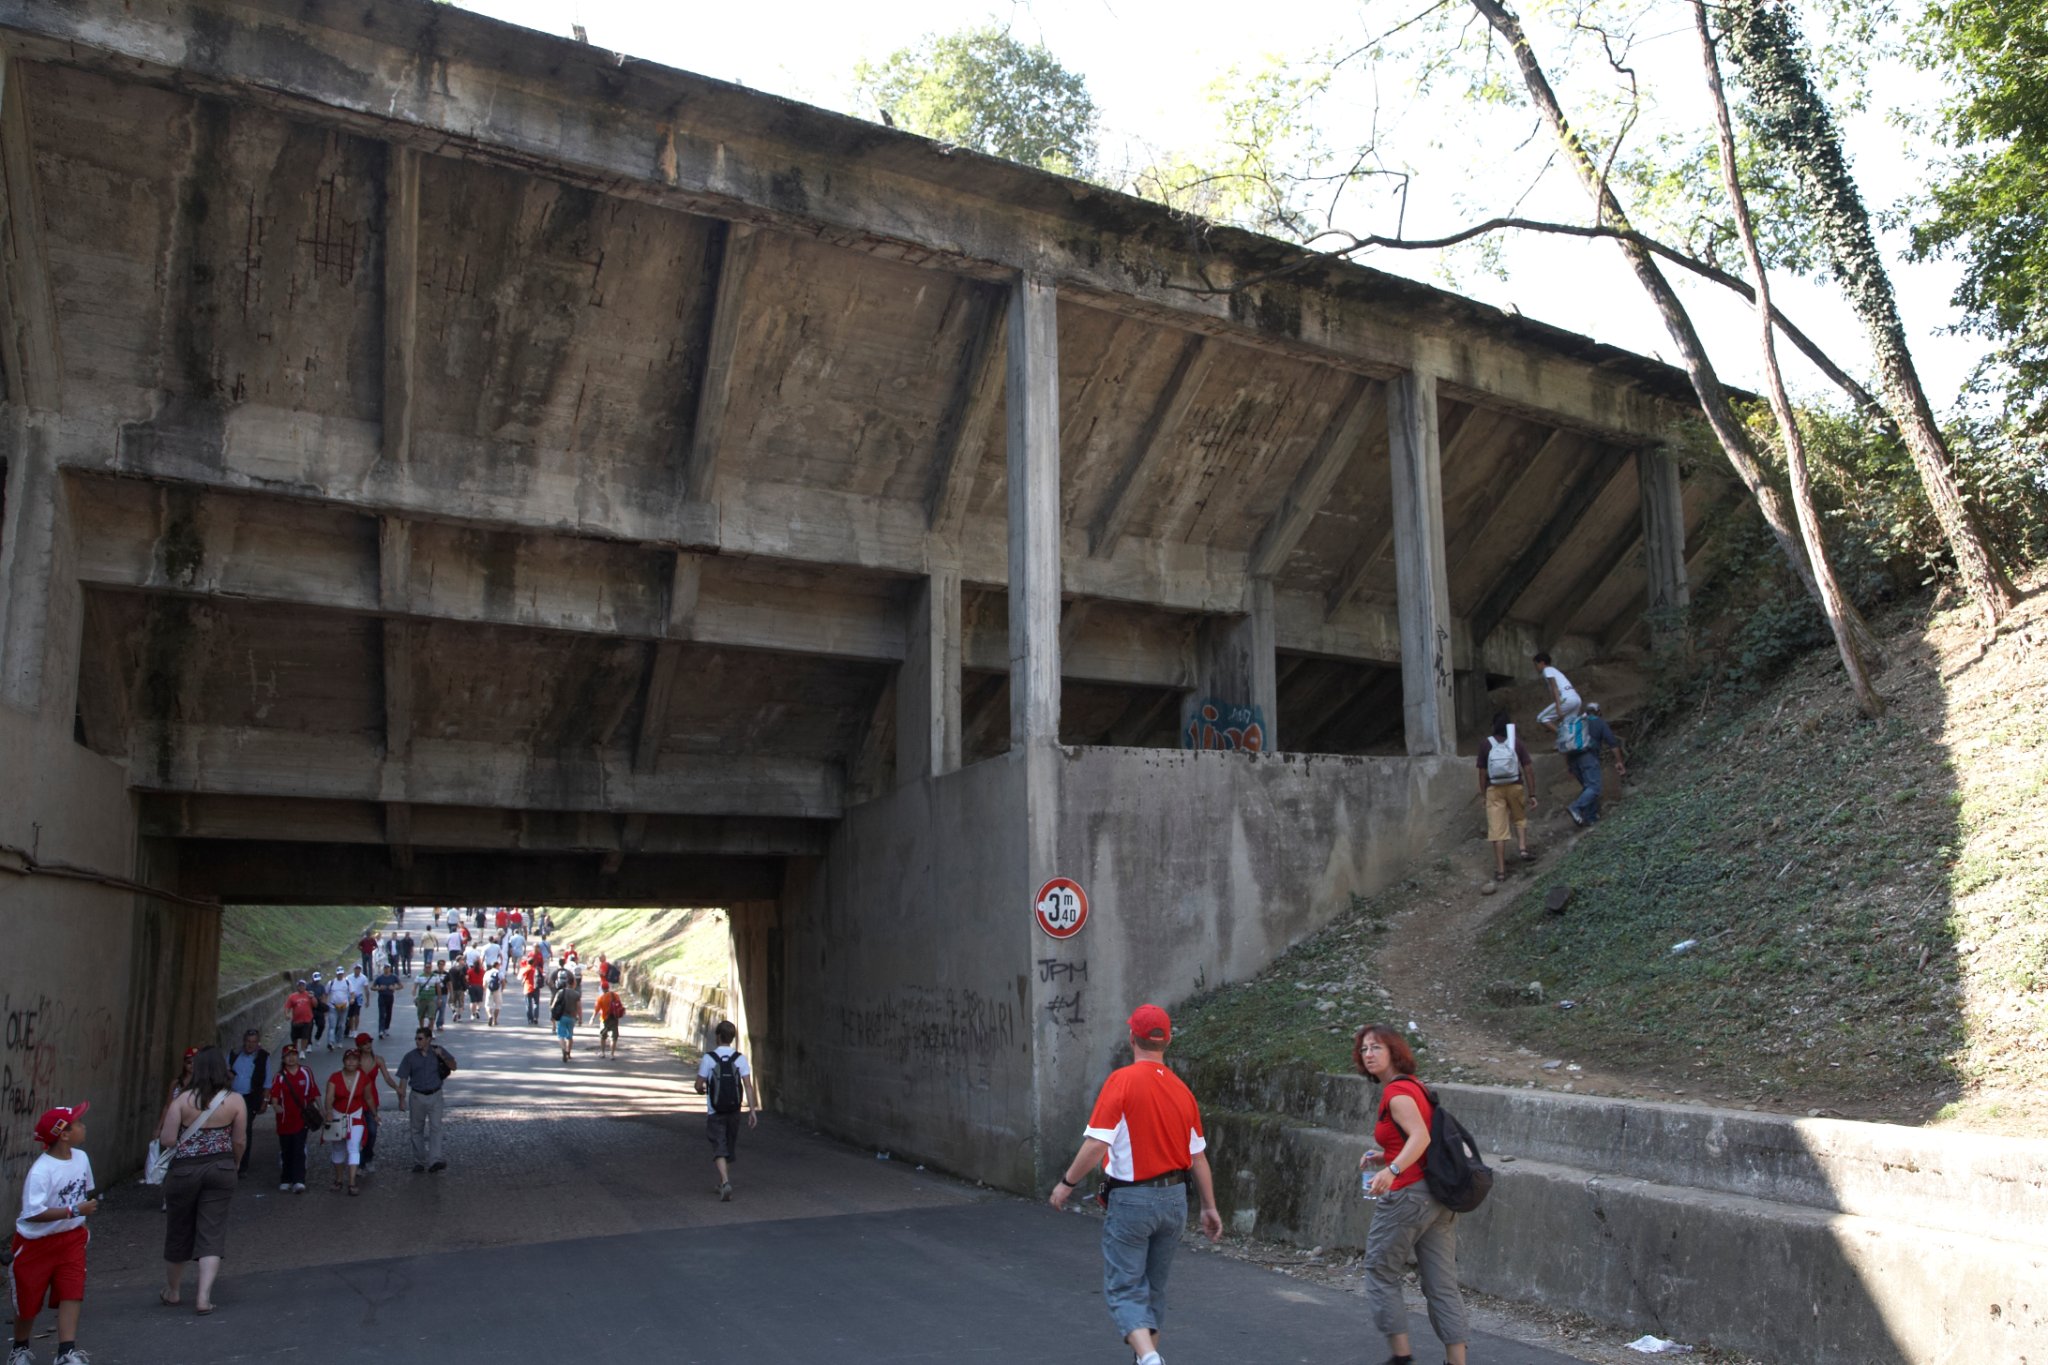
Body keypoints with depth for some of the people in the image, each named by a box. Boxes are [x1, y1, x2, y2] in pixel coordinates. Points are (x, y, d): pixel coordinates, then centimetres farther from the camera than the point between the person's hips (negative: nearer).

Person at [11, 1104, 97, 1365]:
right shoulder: (40, 1171, -25)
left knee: (71, 1294, -7)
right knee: (28, 1300, 14)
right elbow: (33, 1212, -31)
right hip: (36, 1243, -4)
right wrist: (75, 1210, -31)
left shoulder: (81, 1158, -4)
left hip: (71, 1238, 4)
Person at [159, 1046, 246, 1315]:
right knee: (212, 1234, 4)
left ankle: (171, 1293, 33)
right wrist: (234, 1164, 17)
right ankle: (203, 1297, -4)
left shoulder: (184, 1099, -8)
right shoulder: (235, 1101, -5)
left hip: (184, 1170, 0)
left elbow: (168, 1139, -9)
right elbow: (239, 1141, -1)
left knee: (178, 1233, 16)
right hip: (220, 1169, 0)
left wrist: (160, 1133, 14)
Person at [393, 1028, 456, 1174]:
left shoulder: (438, 1051, -2)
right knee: (417, 1130, 8)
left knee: (435, 1127, -9)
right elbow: (403, 1080, 0)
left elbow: (453, 1067, 1)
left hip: (435, 1096, -1)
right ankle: (419, 1162, 18)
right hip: (417, 1096, 1)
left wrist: (442, 1056, -16)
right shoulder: (410, 1057, -3)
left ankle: (435, 1161, -14)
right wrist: (402, 1100, -5)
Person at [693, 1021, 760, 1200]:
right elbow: (748, 1086, -9)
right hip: (734, 1111, 3)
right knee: (730, 1147, 18)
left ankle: (725, 1182, -22)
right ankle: (723, 1184, 29)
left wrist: (703, 1089, 18)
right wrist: (753, 1110, -8)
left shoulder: (708, 1058, -9)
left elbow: (699, 1086, -6)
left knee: (719, 1149, -2)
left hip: (715, 1112, -3)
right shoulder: (740, 1058, -3)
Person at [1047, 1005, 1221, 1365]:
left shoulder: (1122, 1080, -14)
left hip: (1131, 1200, -5)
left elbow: (1097, 1143, -19)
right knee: (1154, 1288, 20)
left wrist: (1067, 1183, -7)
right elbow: (1199, 1156, 8)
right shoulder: (1181, 1089, 3)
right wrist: (1209, 1207, 17)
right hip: (1174, 1199, 5)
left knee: (1124, 1288, 1)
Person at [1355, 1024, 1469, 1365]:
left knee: (1382, 1275, 7)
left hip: (1409, 1195, -9)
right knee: (1442, 1284, 8)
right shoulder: (1413, 1085, 15)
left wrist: (1392, 1170, -41)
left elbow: (1421, 1136, -28)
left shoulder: (1397, 1092, -13)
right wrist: (1385, 1157, 16)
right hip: (1439, 1196, 9)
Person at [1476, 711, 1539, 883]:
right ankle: (1524, 849, 9)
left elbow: (1482, 773, -2)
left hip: (1494, 790, -1)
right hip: (1515, 787, 1)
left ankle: (1500, 870, 1)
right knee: (1519, 818, 28)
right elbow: (1528, 769, -6)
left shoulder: (1487, 745, -4)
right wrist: (1532, 794, -2)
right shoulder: (1516, 742, -4)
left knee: (1497, 829, 1)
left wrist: (1483, 794, 8)